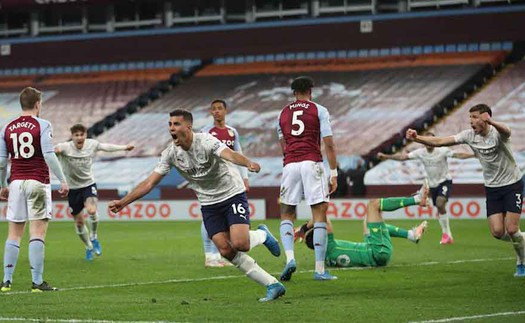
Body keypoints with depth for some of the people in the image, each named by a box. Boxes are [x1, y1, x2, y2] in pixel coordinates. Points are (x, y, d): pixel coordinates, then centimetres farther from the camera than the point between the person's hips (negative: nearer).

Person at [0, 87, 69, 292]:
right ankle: (37, 282, -8)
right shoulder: (42, 125, -5)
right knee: (38, 233, -4)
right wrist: (63, 180, -10)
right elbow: (49, 155, -13)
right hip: (37, 182, -4)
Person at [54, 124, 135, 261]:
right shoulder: (66, 147, -18)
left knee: (92, 210, -27)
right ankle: (89, 247, 33)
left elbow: (106, 147, 11)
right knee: (79, 221, 8)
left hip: (89, 184, 0)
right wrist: (55, 150, -65)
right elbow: (57, 149, -40)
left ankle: (94, 238, -1)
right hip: (73, 188, 0)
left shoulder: (92, 144, -8)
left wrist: (124, 147, 20)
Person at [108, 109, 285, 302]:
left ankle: (262, 235, 14)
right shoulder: (171, 153, -7)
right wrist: (123, 202, -9)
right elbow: (150, 183, -3)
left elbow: (229, 154, -42)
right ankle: (273, 285, -1)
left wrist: (249, 164, -63)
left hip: (232, 194, -5)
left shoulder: (206, 142, -23)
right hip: (209, 204, 5)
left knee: (239, 243, -23)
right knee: (226, 250, -10)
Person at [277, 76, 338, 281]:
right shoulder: (319, 111, 5)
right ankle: (320, 270, -4)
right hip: (312, 163, -3)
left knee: (286, 215, 13)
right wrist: (334, 173, 3)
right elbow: (328, 144, -1)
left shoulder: (283, 113, 16)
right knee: (320, 216, 0)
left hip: (289, 165, 3)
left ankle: (290, 258, -11)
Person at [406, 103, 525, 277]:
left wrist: (491, 121, -69)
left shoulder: (497, 132, -20)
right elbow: (439, 141, -6)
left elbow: (505, 131, -47)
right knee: (497, 232, -7)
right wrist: (416, 138, -19)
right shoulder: (469, 135, -5)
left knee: (511, 229, -13)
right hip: (492, 187, 5)